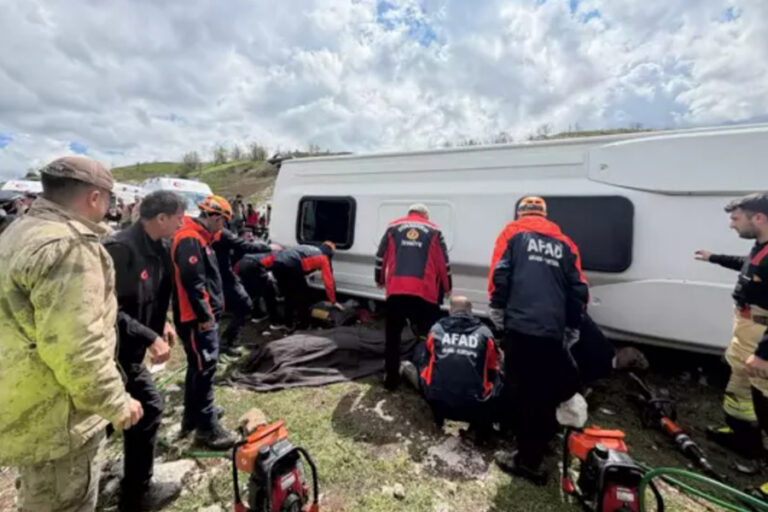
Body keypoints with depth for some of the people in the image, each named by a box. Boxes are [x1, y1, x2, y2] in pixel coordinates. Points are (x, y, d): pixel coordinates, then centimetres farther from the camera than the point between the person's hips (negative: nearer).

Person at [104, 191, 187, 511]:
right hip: (114, 349, -9)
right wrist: (150, 337, -26)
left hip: (129, 348, 9)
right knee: (149, 407, 1)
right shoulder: (121, 248, -25)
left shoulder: (156, 249, 3)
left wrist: (163, 323, 5)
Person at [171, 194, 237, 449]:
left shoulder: (199, 237, 15)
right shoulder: (190, 240, -18)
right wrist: (204, 315, -20)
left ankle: (193, 415, 33)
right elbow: (192, 281, -25)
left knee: (198, 366, 19)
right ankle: (206, 427, 6)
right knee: (204, 368, -4)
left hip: (204, 315, 11)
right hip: (197, 318, -11)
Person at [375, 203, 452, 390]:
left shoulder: (393, 227, 15)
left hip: (395, 290, 1)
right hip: (425, 292, -1)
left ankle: (391, 379, 21)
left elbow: (381, 256, 15)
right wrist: (447, 287, 24)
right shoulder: (434, 230, 13)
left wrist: (379, 280, 29)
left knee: (392, 337, 15)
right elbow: (444, 262, 12)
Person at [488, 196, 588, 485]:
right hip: (552, 331, 4)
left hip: (520, 326, -3)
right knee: (544, 393, 15)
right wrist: (572, 328, 21)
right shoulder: (564, 243, 19)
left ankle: (528, 459, 11)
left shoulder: (513, 233, 10)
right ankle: (532, 456, 28)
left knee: (521, 393, 4)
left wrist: (497, 312, 2)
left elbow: (499, 275, -4)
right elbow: (579, 291, 14)